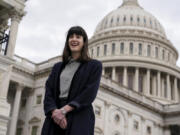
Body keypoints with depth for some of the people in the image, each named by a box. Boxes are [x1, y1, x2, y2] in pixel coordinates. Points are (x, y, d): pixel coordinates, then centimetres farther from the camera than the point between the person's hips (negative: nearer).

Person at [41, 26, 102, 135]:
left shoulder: (94, 65, 8)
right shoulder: (58, 67, 21)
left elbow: (90, 93, -4)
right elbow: (49, 91, 9)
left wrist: (64, 109, -14)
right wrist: (54, 111, -11)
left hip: (79, 119, -3)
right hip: (54, 119, 4)